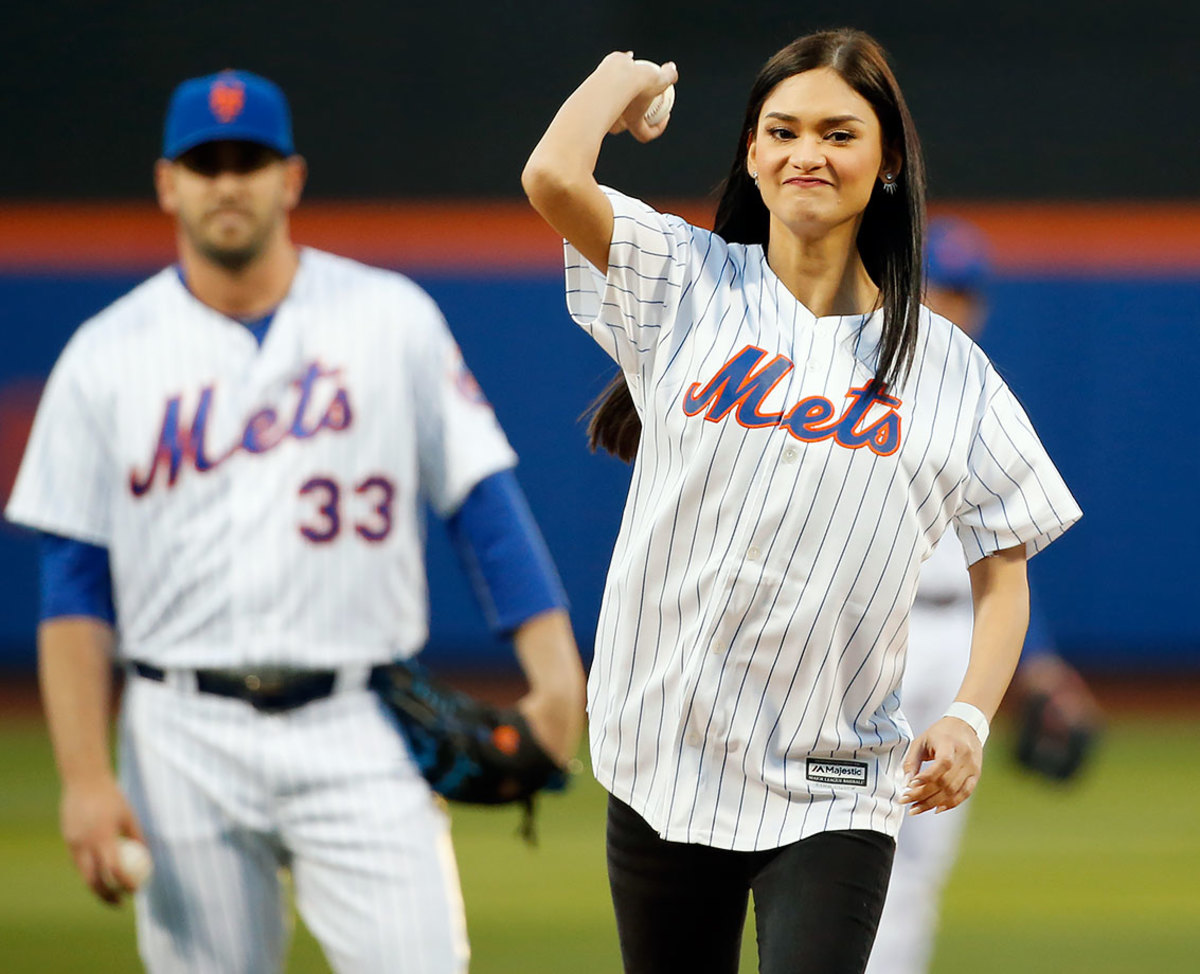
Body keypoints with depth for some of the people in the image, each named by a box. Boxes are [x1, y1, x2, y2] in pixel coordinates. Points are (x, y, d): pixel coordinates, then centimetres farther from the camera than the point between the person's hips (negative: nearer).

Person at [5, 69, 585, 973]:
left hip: (357, 730, -1)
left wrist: (553, 668, -11)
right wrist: (85, 778, -5)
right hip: (187, 744, 1)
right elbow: (75, 589, 4)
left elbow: (484, 499, 3)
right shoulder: (106, 356, 5)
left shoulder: (392, 317, 5)